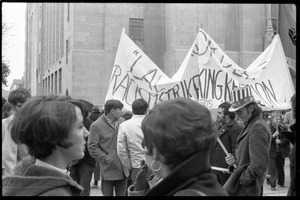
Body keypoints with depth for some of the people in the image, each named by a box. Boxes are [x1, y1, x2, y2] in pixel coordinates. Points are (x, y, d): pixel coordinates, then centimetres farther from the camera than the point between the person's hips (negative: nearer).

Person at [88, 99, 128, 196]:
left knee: (122, 194, 12)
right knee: (107, 194, 5)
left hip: (123, 170, 5)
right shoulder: (96, 125, -10)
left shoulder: (122, 122, 4)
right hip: (108, 170, -4)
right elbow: (92, 147, -10)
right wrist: (105, 158, -14)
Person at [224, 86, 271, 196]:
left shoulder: (258, 128, -20)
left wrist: (240, 181, -16)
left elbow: (259, 166, -24)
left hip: (245, 189, -10)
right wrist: (236, 159, 4)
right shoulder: (251, 124, 12)